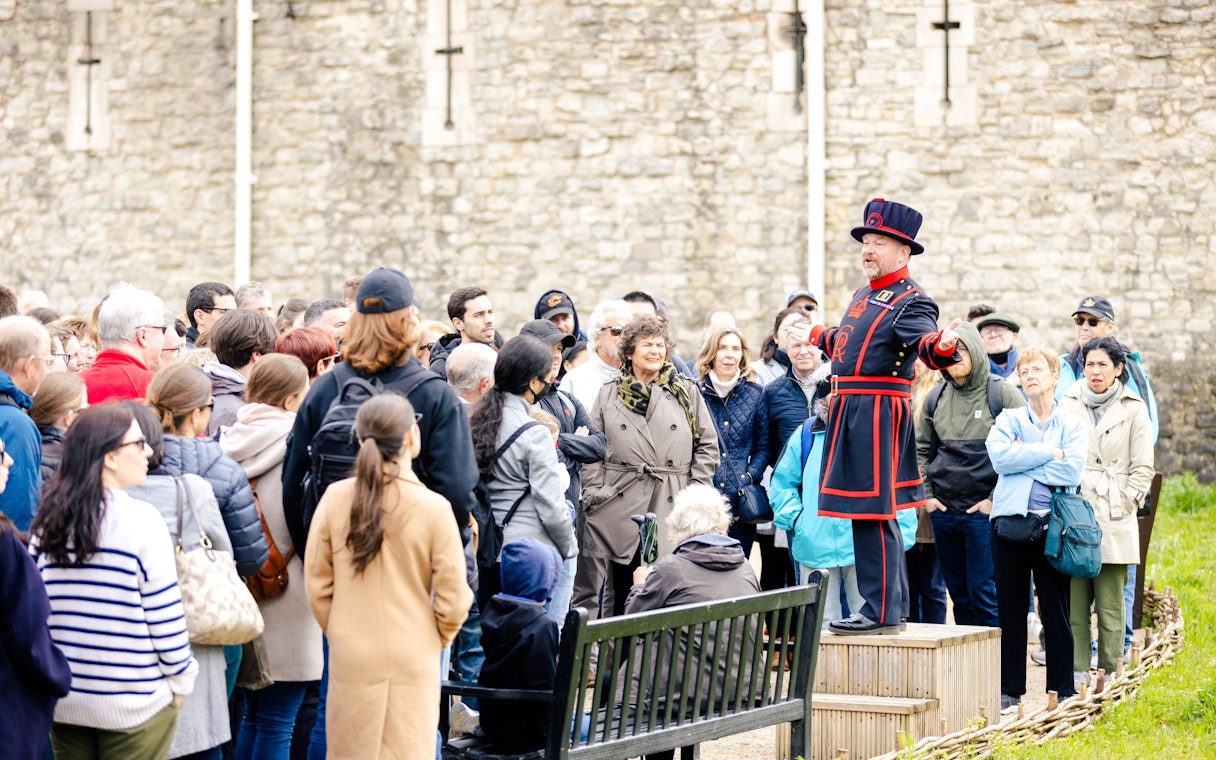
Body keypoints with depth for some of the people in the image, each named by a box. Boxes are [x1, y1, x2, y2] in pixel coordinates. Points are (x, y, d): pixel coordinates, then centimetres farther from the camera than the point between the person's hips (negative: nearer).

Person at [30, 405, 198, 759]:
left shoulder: (46, 522, 2)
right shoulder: (141, 520, -14)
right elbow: (165, 614, -12)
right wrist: (180, 680, 0)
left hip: (63, 702, 5)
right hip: (134, 704, -5)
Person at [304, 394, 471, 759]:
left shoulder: (335, 498, -5)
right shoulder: (433, 508, -12)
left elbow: (316, 582, 2)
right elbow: (452, 598, -7)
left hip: (351, 659, 2)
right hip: (414, 660, -2)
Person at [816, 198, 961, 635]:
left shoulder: (911, 301, -10)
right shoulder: (864, 296, 18)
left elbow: (924, 342, -29)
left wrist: (942, 346, -52)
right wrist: (819, 336, 56)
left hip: (879, 413, -9)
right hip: (850, 411, 9)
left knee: (873, 515, -9)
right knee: (867, 513, 13)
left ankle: (881, 613, -5)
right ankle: (889, 609, 21)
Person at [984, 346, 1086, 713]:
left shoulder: (1072, 424, 6)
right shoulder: (1009, 419, 10)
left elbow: (1072, 471, -10)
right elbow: (999, 456, -10)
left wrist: (1023, 458, -8)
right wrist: (1050, 453, -10)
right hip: (1010, 523, 2)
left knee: (1055, 609, 2)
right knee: (1010, 608, 6)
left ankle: (1063, 689, 10)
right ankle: (1009, 690, 13)